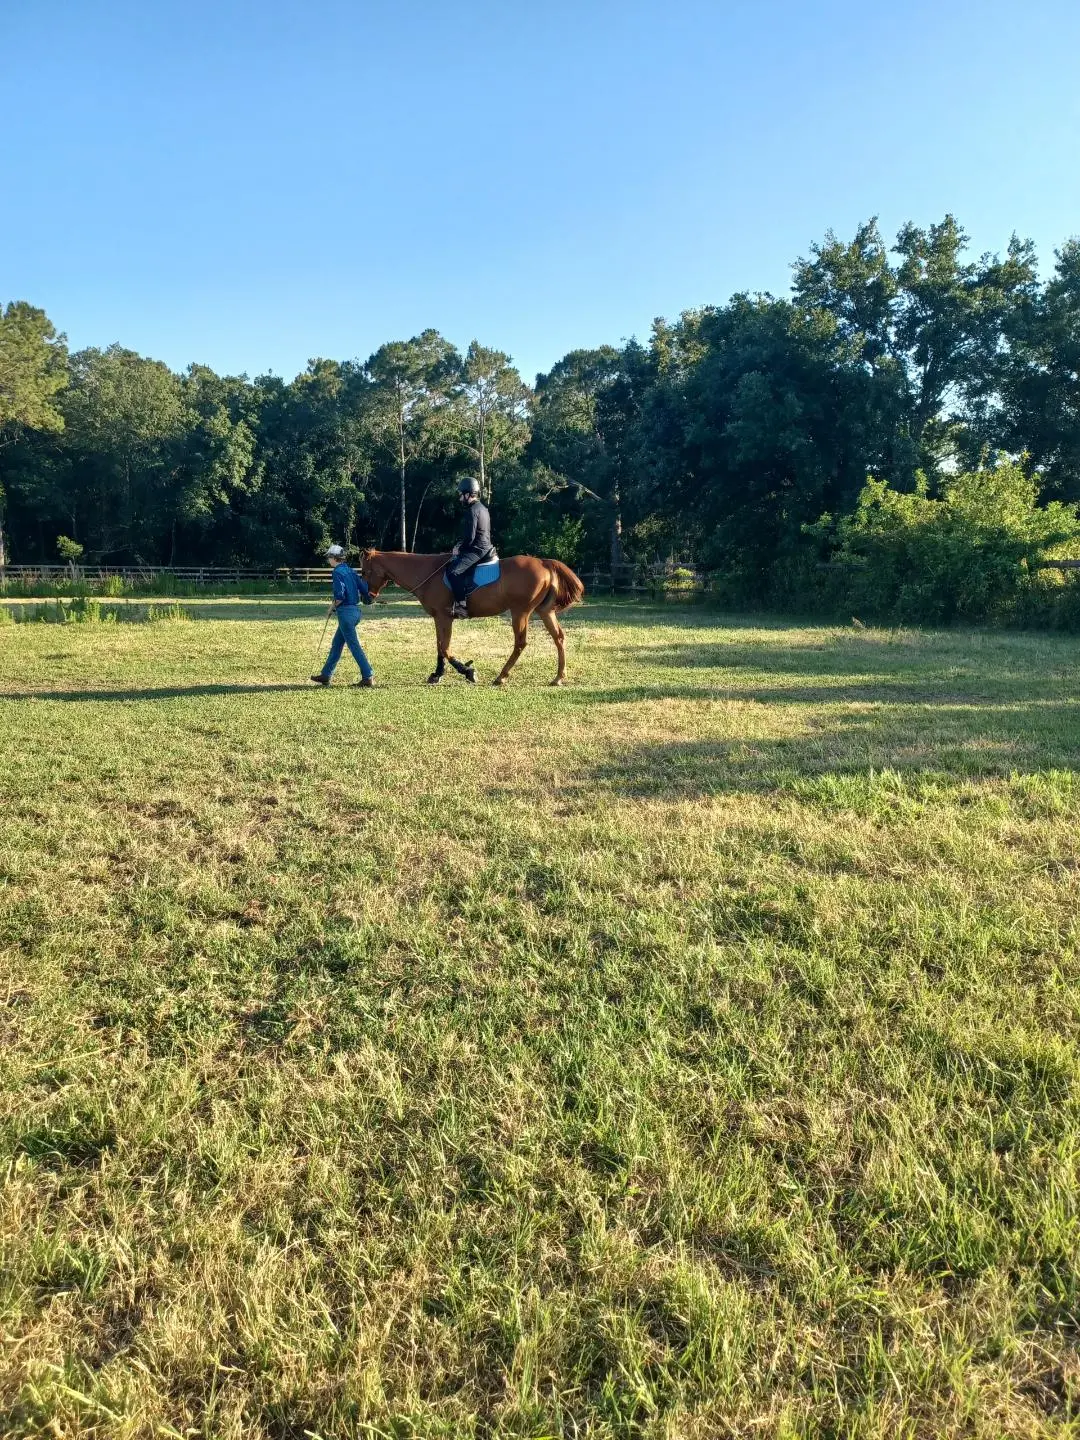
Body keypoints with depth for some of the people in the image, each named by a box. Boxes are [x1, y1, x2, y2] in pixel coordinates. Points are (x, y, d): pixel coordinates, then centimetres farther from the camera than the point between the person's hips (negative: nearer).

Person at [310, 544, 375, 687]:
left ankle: (368, 677, -5)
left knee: (354, 645, -5)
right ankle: (325, 675, 24)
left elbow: (340, 595, -21)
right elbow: (364, 588, 8)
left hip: (345, 611, -9)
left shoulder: (337, 572, -12)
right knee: (336, 644, 16)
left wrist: (334, 605, -5)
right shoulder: (351, 571, 12)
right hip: (355, 610, 9)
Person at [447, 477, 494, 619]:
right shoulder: (482, 508, 16)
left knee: (452, 570, -23)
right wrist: (461, 546, 20)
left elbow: (469, 537, -20)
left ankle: (461, 605, -30)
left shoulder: (472, 511, -16)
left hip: (476, 550, -11)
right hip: (485, 547, 11)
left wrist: (459, 548, -5)